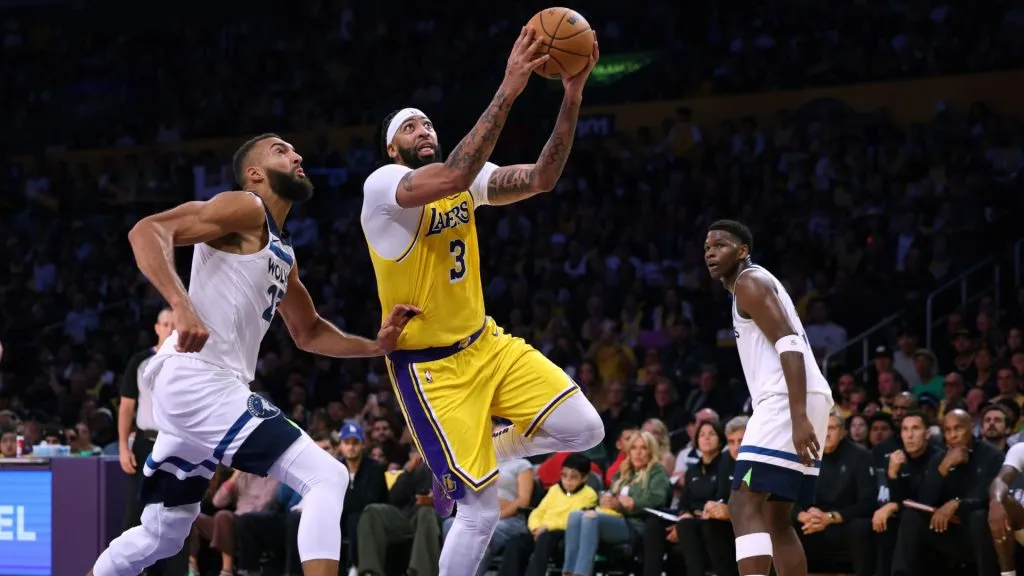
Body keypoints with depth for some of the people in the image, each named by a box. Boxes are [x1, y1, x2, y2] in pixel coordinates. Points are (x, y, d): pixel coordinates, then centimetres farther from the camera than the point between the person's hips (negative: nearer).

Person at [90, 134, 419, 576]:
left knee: (161, 536, 20)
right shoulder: (245, 210, -5)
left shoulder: (282, 254, 24)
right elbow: (147, 231, -18)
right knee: (327, 478, -16)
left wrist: (376, 346, 18)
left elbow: (308, 333, 34)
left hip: (199, 388, 10)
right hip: (197, 381, -10)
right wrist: (181, 304, -31)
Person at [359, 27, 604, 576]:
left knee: (583, 430, -7)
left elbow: (540, 179, -7)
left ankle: (474, 455, 16)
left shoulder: (464, 179, 5)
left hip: (484, 342, 7)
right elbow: (454, 177, -36)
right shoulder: (382, 184, -17)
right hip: (429, 366, -7)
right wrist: (507, 92, -40)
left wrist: (571, 99, -20)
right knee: (482, 510, -11)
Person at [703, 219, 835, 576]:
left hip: (787, 402, -10)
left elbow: (790, 346, -17)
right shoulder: (761, 283, 28)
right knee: (775, 517, 14)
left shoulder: (749, 282, -4)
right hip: (800, 405, 10)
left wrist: (798, 417, -26)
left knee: (744, 506, -16)